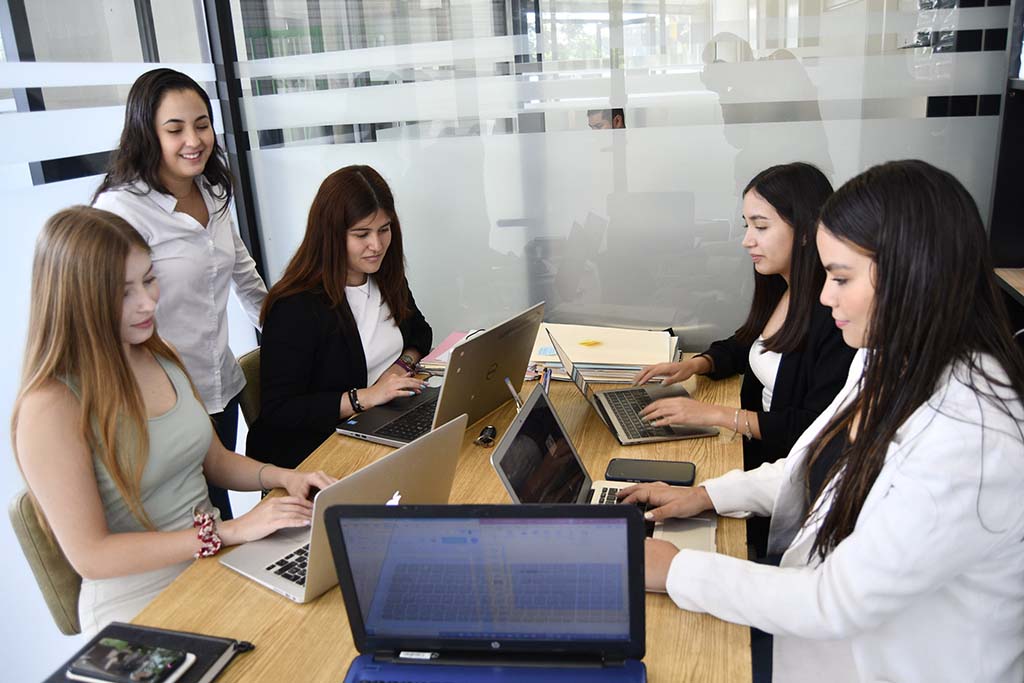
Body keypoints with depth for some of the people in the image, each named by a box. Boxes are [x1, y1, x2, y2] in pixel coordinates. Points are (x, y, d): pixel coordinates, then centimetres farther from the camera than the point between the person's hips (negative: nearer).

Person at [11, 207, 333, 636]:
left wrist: (282, 477, -4)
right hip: (140, 608, -6)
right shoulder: (50, 408, -18)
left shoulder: (159, 356, 5)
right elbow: (88, 555, -17)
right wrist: (229, 531, -21)